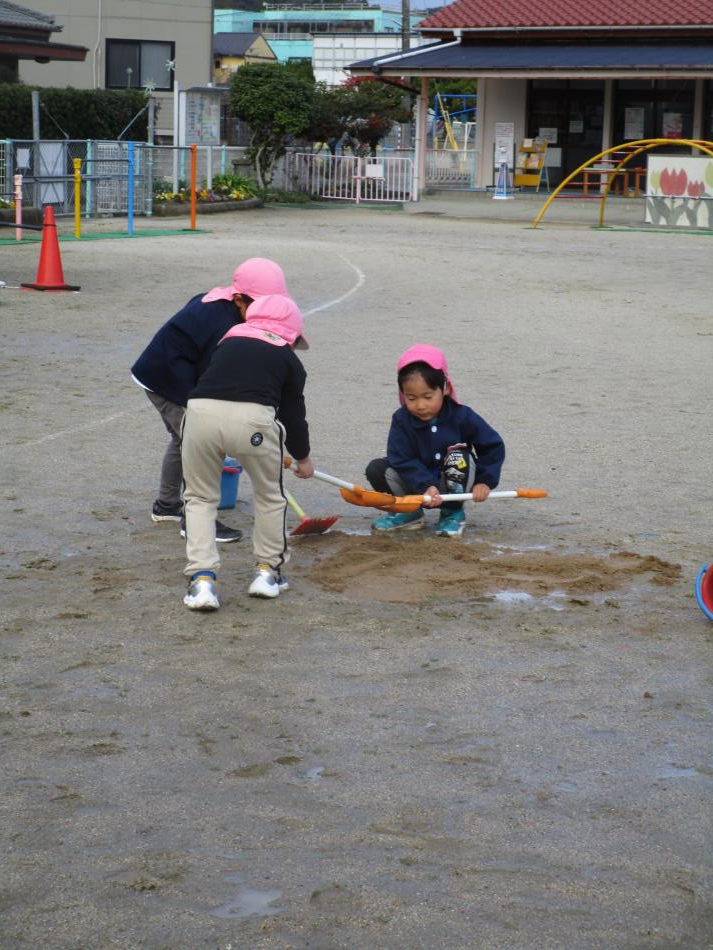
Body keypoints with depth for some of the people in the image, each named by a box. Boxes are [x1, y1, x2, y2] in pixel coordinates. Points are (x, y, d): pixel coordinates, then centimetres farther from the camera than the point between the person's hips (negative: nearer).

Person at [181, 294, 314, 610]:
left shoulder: (228, 342, 29)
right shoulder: (288, 359, 22)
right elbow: (294, 412, 27)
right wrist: (303, 458, 45)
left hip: (200, 410, 2)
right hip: (253, 419, -2)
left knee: (200, 497, 20)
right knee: (269, 495, 25)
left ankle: (201, 578, 8)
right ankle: (267, 570, 33)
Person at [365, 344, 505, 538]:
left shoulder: (461, 417, -15)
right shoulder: (401, 420, -12)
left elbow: (493, 446, -7)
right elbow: (401, 460, -20)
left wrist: (484, 482, -16)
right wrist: (426, 486, -33)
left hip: (454, 485, -1)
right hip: (417, 486, 1)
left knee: (459, 457, -32)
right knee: (376, 469, -19)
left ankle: (453, 513, -10)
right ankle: (409, 513, 1)